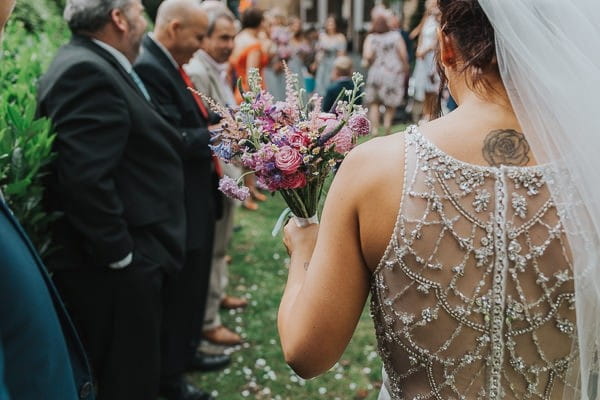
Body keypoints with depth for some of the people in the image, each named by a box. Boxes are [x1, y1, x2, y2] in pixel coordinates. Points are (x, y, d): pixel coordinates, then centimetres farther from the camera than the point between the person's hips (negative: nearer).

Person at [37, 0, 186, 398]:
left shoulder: (92, 66, 13)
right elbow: (86, 178, -28)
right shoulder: (87, 73, -19)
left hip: (116, 260, 10)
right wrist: (121, 255, -20)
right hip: (113, 268, -10)